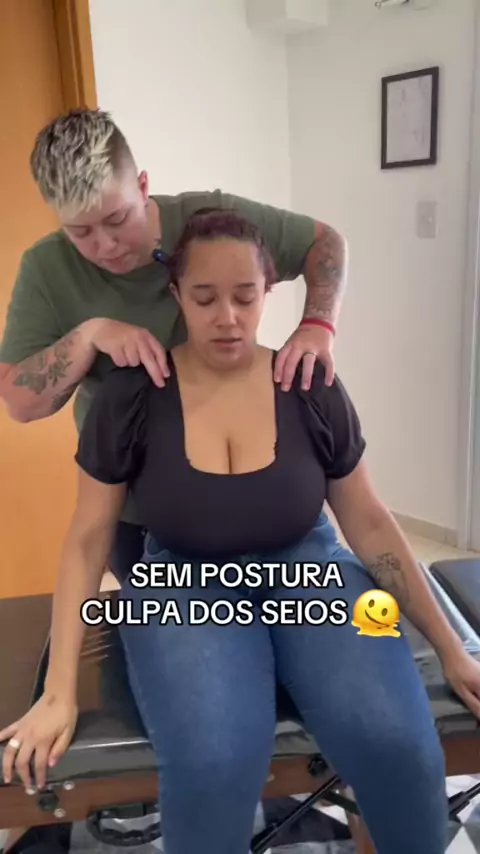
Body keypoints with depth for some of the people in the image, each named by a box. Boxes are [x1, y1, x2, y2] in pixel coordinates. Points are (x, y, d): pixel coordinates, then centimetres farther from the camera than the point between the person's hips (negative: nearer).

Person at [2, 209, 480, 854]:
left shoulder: (312, 387, -6)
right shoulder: (131, 396, -9)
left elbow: (369, 522, 2)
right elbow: (87, 540, -3)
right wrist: (60, 692, -6)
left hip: (305, 571, 2)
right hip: (185, 586, -1)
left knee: (399, 746, -23)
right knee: (214, 766, -31)